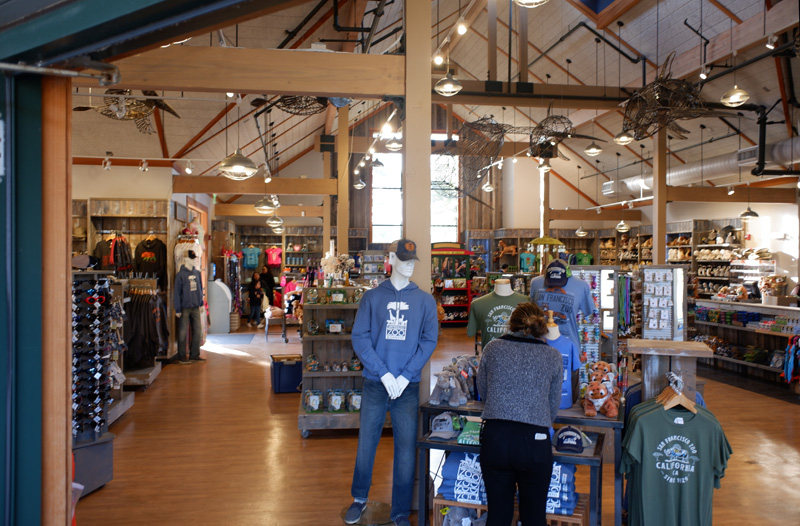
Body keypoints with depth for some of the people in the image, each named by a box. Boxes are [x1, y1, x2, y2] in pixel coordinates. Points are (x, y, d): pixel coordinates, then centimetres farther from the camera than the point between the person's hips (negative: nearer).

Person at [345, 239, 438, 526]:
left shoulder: (425, 300, 3)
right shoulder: (372, 297, 1)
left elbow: (429, 340, -1)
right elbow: (359, 338, -4)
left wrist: (405, 376, -11)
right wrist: (384, 374, -13)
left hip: (408, 387, 0)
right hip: (374, 384, 0)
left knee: (406, 449, 6)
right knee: (366, 443, 10)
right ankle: (359, 499, 33)